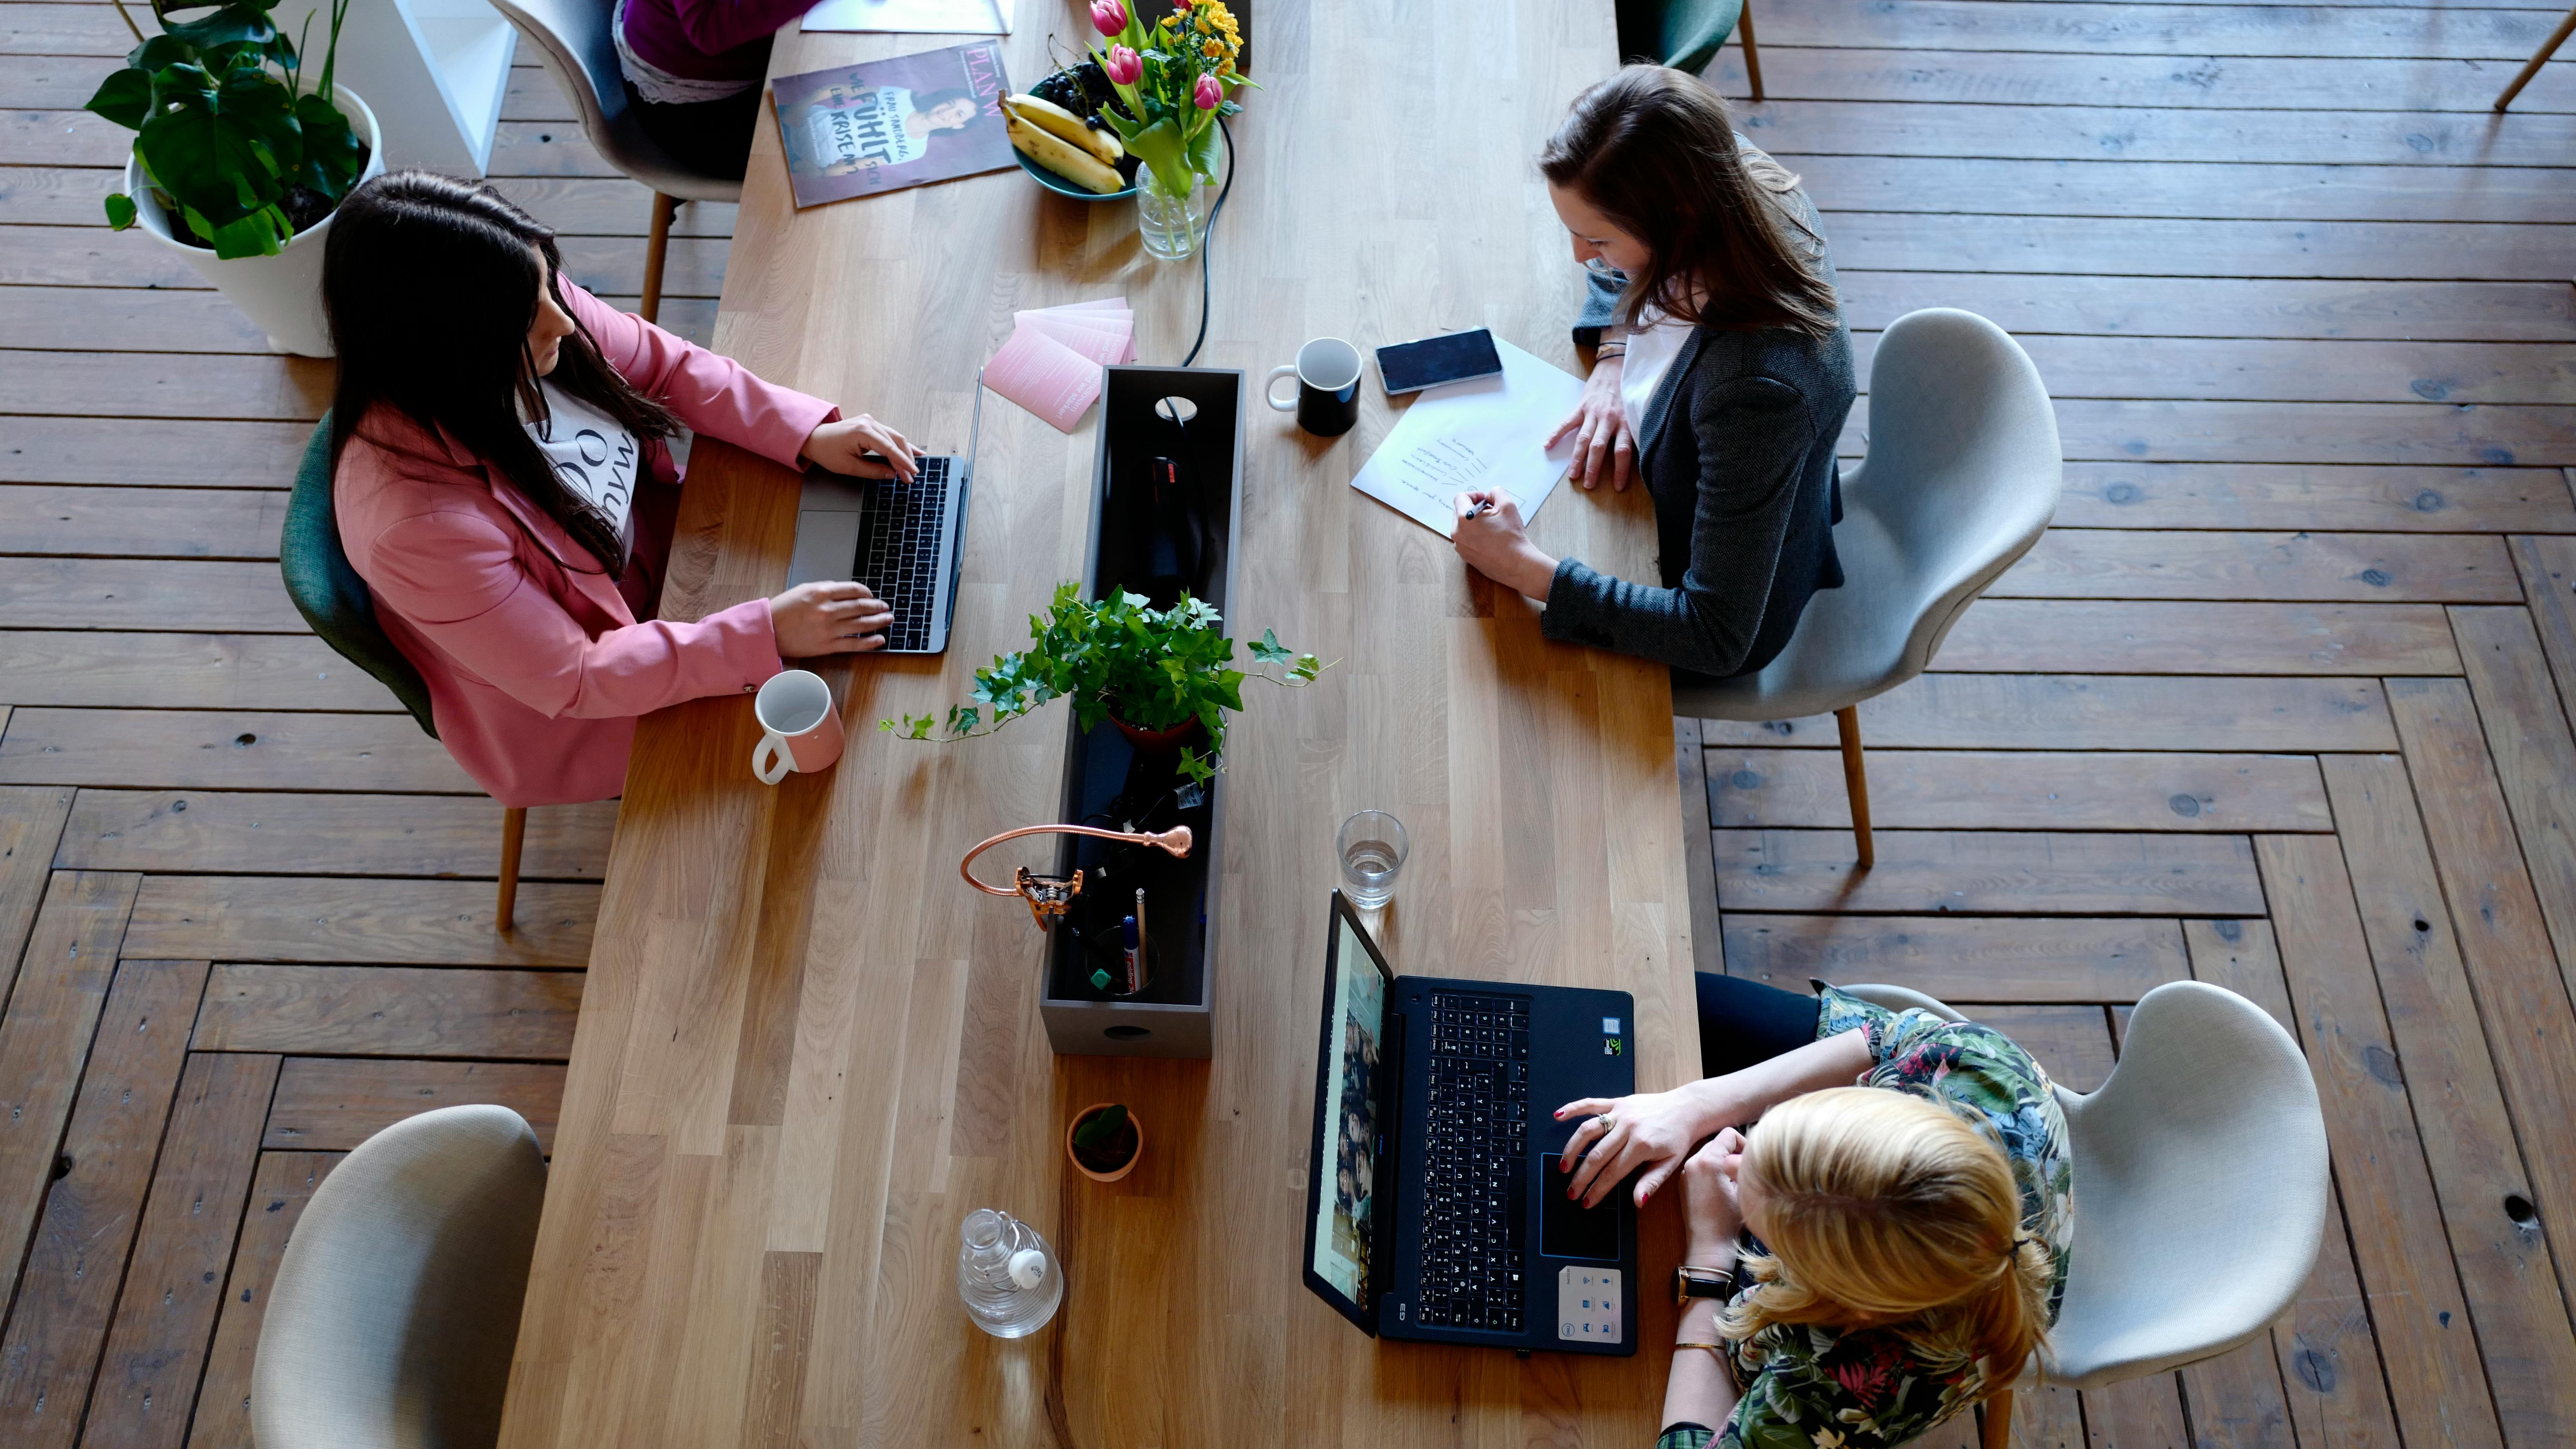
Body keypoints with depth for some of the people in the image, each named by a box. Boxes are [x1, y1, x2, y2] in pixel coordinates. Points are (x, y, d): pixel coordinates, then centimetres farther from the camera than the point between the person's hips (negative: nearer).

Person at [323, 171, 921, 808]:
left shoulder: (529, 303, -23)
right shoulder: (418, 522, -40)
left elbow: (663, 364, -4)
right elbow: (573, 681, -30)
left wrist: (810, 434, -15)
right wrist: (766, 635, -33)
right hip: (569, 714, -6)